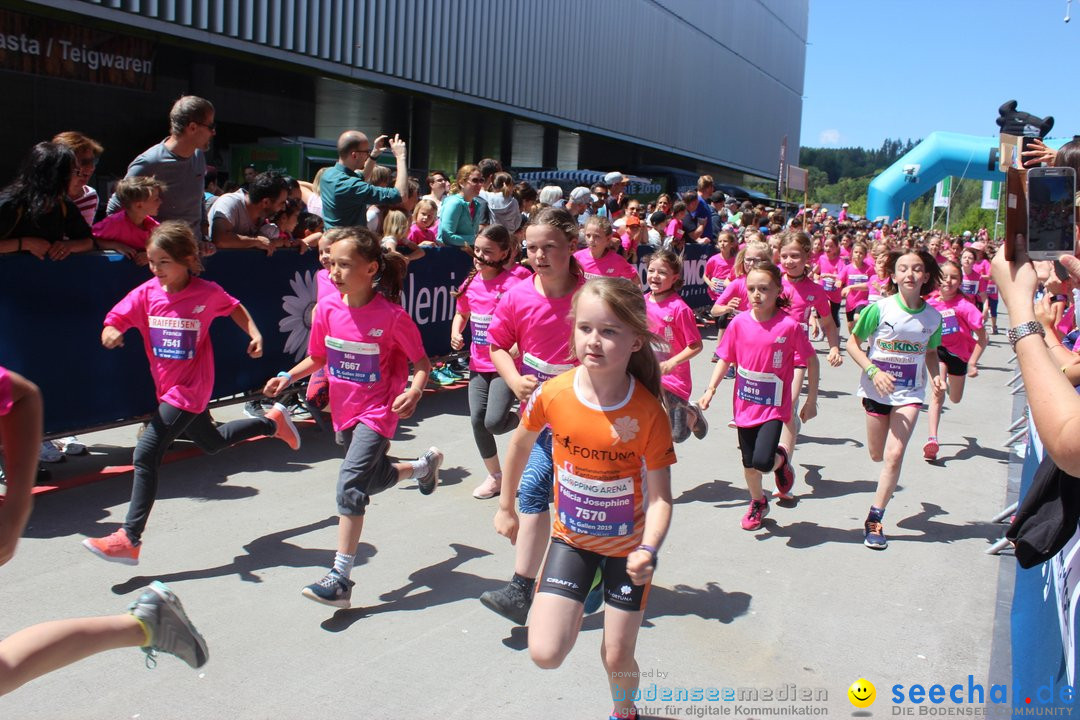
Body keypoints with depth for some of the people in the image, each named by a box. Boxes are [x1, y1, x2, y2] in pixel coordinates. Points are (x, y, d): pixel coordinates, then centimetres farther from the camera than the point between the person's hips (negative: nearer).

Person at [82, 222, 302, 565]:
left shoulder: (208, 293, -12)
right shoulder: (146, 293, -5)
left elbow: (234, 307, 8)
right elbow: (114, 321, -7)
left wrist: (255, 334, -3)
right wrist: (111, 333, -29)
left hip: (190, 388, -6)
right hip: (167, 388, 6)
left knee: (146, 454, -14)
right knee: (212, 442, 26)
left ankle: (129, 540, -6)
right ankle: (272, 422, 49)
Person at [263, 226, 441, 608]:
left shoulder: (391, 315, -19)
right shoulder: (327, 307, -6)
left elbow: (421, 361, -11)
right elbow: (317, 358, 8)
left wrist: (413, 392, -29)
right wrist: (287, 377, -7)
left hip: (376, 411, -6)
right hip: (343, 411, 7)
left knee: (350, 484, -18)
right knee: (371, 478, 22)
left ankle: (340, 579, -11)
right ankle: (424, 465, 53)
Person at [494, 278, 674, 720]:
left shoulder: (648, 413, -24)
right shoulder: (552, 394, -19)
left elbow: (660, 497, -20)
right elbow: (521, 443, 2)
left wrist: (648, 550, -38)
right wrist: (506, 508, 12)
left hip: (628, 543, -1)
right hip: (572, 536, 2)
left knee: (617, 657, 10)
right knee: (545, 655, -10)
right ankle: (571, 611, 25)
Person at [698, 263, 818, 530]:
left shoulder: (789, 325, -15)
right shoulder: (740, 322, -6)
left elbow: (811, 361, -5)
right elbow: (725, 359, 4)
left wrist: (811, 401, -1)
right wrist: (710, 390, -2)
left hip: (774, 406, -3)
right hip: (745, 403, 3)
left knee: (762, 461, -18)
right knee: (748, 463, 14)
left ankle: (781, 458, 19)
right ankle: (758, 503, 41)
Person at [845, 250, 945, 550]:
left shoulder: (933, 317, -4)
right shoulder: (879, 308, -12)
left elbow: (931, 352, 13)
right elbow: (853, 344, -7)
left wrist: (936, 377, -6)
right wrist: (874, 371, -20)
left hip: (910, 393, 1)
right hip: (876, 389, 0)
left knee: (895, 454, -12)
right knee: (877, 455, 12)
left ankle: (874, 520, -1)